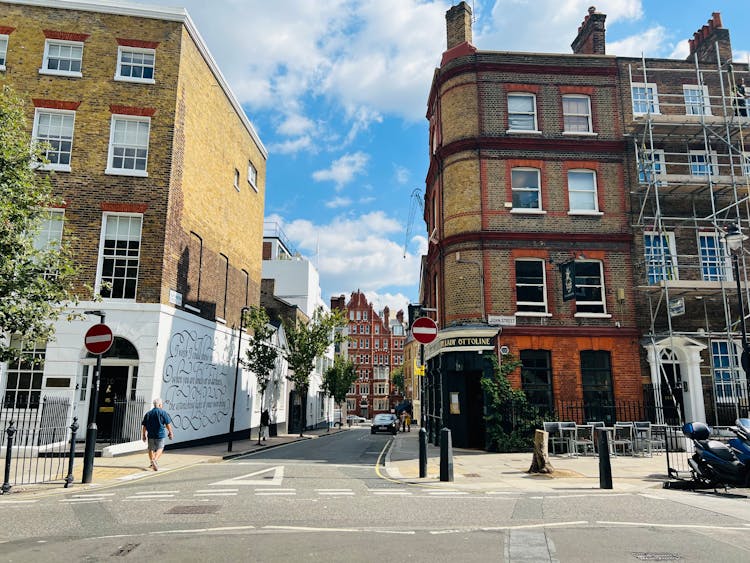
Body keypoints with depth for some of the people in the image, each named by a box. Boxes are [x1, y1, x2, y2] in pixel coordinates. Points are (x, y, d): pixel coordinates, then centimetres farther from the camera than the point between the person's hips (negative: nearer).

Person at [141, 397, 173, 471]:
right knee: (160, 448, 8)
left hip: (150, 434, 3)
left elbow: (144, 425, 7)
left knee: (151, 449, 15)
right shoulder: (163, 412, -5)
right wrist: (170, 432, 5)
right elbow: (168, 424, -5)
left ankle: (152, 464, 21)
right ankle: (155, 460, -13)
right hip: (160, 434, -3)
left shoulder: (148, 413, 6)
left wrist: (144, 435, 16)